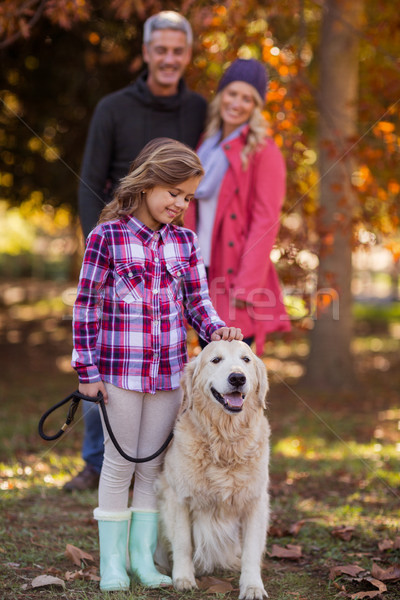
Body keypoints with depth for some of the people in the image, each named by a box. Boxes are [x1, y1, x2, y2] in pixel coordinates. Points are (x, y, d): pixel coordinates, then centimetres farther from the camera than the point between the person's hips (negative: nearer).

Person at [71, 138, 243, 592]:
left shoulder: (184, 241, 6)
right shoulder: (106, 237, -7)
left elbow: (197, 300, 10)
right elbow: (86, 305, -5)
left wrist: (215, 329, -11)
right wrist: (87, 370, -6)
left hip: (170, 369, 4)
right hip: (120, 368, -4)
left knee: (153, 465, 10)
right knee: (119, 463, 5)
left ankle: (142, 555, 21)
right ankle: (111, 560, 16)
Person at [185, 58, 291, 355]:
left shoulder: (263, 151, -6)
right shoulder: (208, 145, 16)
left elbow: (266, 220, -12)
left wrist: (248, 283, -17)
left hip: (236, 275, -7)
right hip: (203, 272, 7)